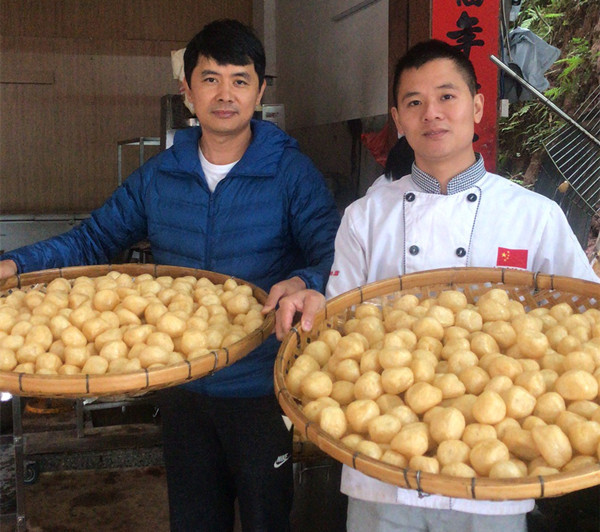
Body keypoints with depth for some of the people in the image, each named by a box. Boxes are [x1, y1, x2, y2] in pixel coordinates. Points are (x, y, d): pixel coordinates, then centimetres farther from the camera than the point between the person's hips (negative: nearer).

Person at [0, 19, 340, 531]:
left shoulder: (291, 172, -9)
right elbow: (93, 239, 7)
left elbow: (336, 255, -17)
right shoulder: (158, 176, 3)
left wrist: (303, 283, -39)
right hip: (182, 389, 4)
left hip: (263, 391, -3)